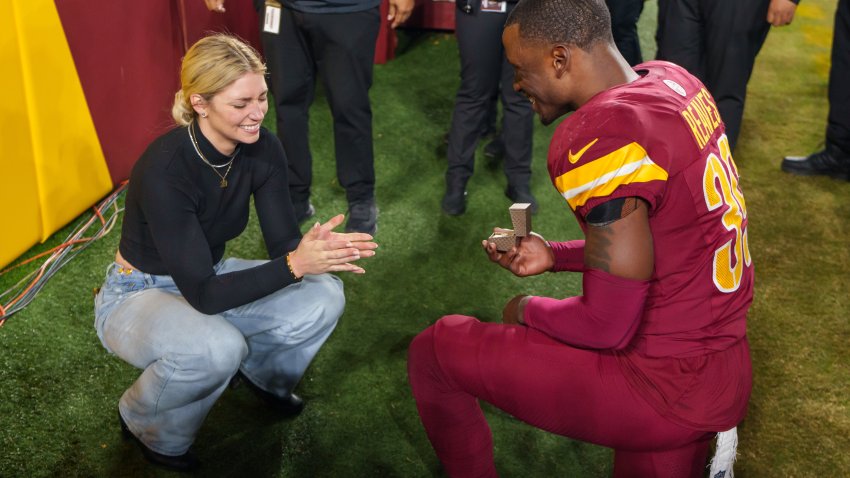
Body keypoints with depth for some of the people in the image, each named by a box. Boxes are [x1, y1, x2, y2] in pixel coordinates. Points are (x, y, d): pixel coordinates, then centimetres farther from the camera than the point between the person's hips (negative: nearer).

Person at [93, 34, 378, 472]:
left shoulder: (263, 150, -15)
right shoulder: (165, 169, -34)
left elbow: (283, 243, -10)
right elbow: (203, 294, -33)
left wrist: (320, 250, -33)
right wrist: (296, 264, -41)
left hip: (210, 276, 6)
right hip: (139, 295, -6)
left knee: (323, 298, -16)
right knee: (217, 346, -37)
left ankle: (262, 372, 16)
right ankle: (147, 425, -3)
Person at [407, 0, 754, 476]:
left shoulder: (599, 139, -26)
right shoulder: (673, 80, 0)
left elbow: (607, 327, -22)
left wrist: (528, 311, -3)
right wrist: (554, 255, 11)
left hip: (665, 390, -9)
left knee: (433, 351, 3)